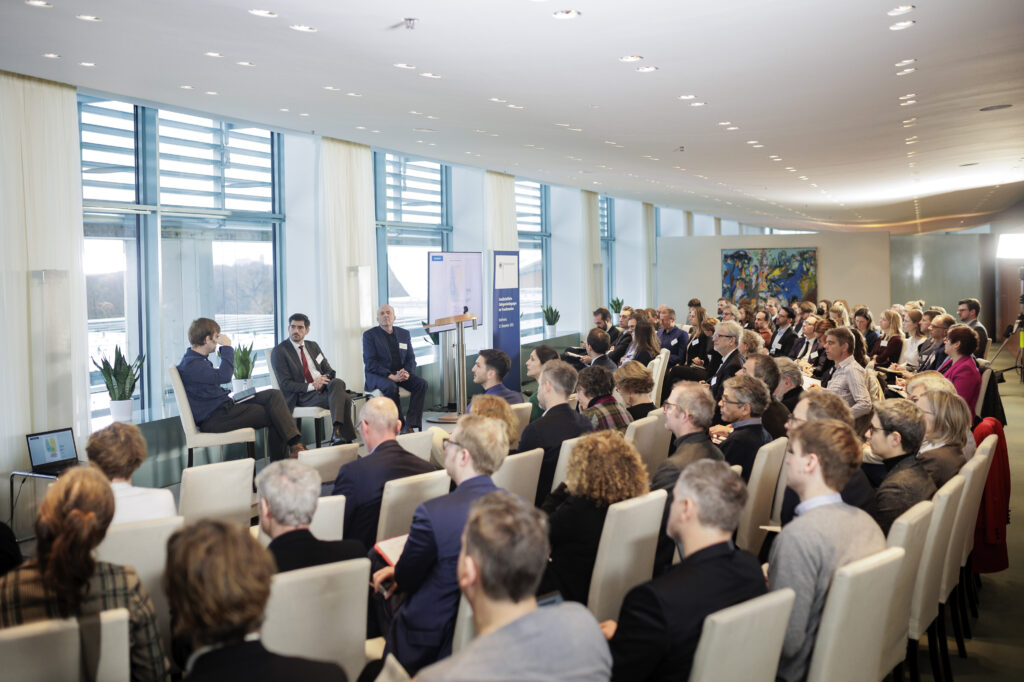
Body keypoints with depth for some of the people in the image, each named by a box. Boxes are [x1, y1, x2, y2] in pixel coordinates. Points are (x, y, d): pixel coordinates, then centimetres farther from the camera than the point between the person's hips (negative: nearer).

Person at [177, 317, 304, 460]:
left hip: (225, 407, 11)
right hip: (214, 419, -11)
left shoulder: (199, 359, 16)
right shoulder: (191, 365, -18)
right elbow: (224, 376, -31)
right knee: (275, 415, -11)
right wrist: (227, 347, -20)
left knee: (274, 395, -3)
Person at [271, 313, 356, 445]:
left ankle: (337, 432, -38)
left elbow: (329, 371, 18)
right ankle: (346, 439, -28)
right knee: (344, 398, -31)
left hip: (323, 386, 5)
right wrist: (311, 386, -20)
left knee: (337, 382, -33)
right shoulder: (279, 351, 1)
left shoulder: (313, 346, 20)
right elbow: (285, 384, -7)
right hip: (303, 397, -5)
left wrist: (324, 379, -8)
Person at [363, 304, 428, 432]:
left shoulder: (404, 334, 13)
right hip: (378, 375, -4)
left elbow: (411, 358, 12)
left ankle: (410, 425, -27)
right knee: (391, 387, -37)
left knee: (421, 384, -24)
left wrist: (407, 372, -13)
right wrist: (391, 376, -23)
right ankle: (400, 425, -26)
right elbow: (370, 363, -10)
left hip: (400, 373, 5)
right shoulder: (369, 335, -1)